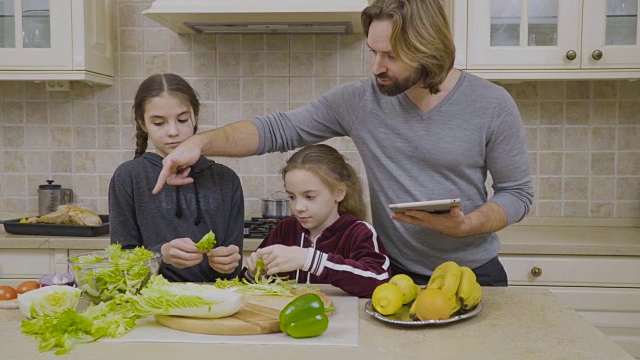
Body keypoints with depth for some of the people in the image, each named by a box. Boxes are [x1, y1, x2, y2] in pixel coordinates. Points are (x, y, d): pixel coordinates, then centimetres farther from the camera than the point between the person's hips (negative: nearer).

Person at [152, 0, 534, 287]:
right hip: (396, 274, 1)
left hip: (474, 275, 0)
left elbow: (518, 193, -5)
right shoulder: (360, 100, -9)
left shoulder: (491, 105, -11)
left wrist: (464, 225, -23)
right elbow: (279, 129, -7)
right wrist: (203, 141, -20)